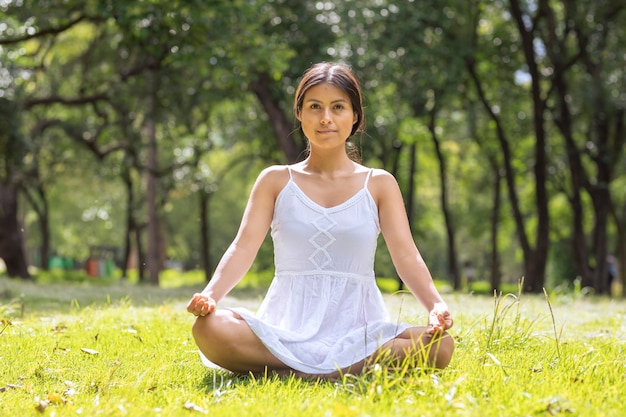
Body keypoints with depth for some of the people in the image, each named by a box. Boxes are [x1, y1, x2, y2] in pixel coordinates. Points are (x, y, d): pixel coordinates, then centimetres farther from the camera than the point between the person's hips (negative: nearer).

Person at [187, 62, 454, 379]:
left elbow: (406, 255, 0)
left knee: (440, 345, -29)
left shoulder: (379, 185, 10)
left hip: (357, 327, 1)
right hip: (288, 327, 0)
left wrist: (436, 306, -19)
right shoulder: (275, 181, 11)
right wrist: (210, 295, -20)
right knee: (209, 329, -31)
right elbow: (244, 247, 0)